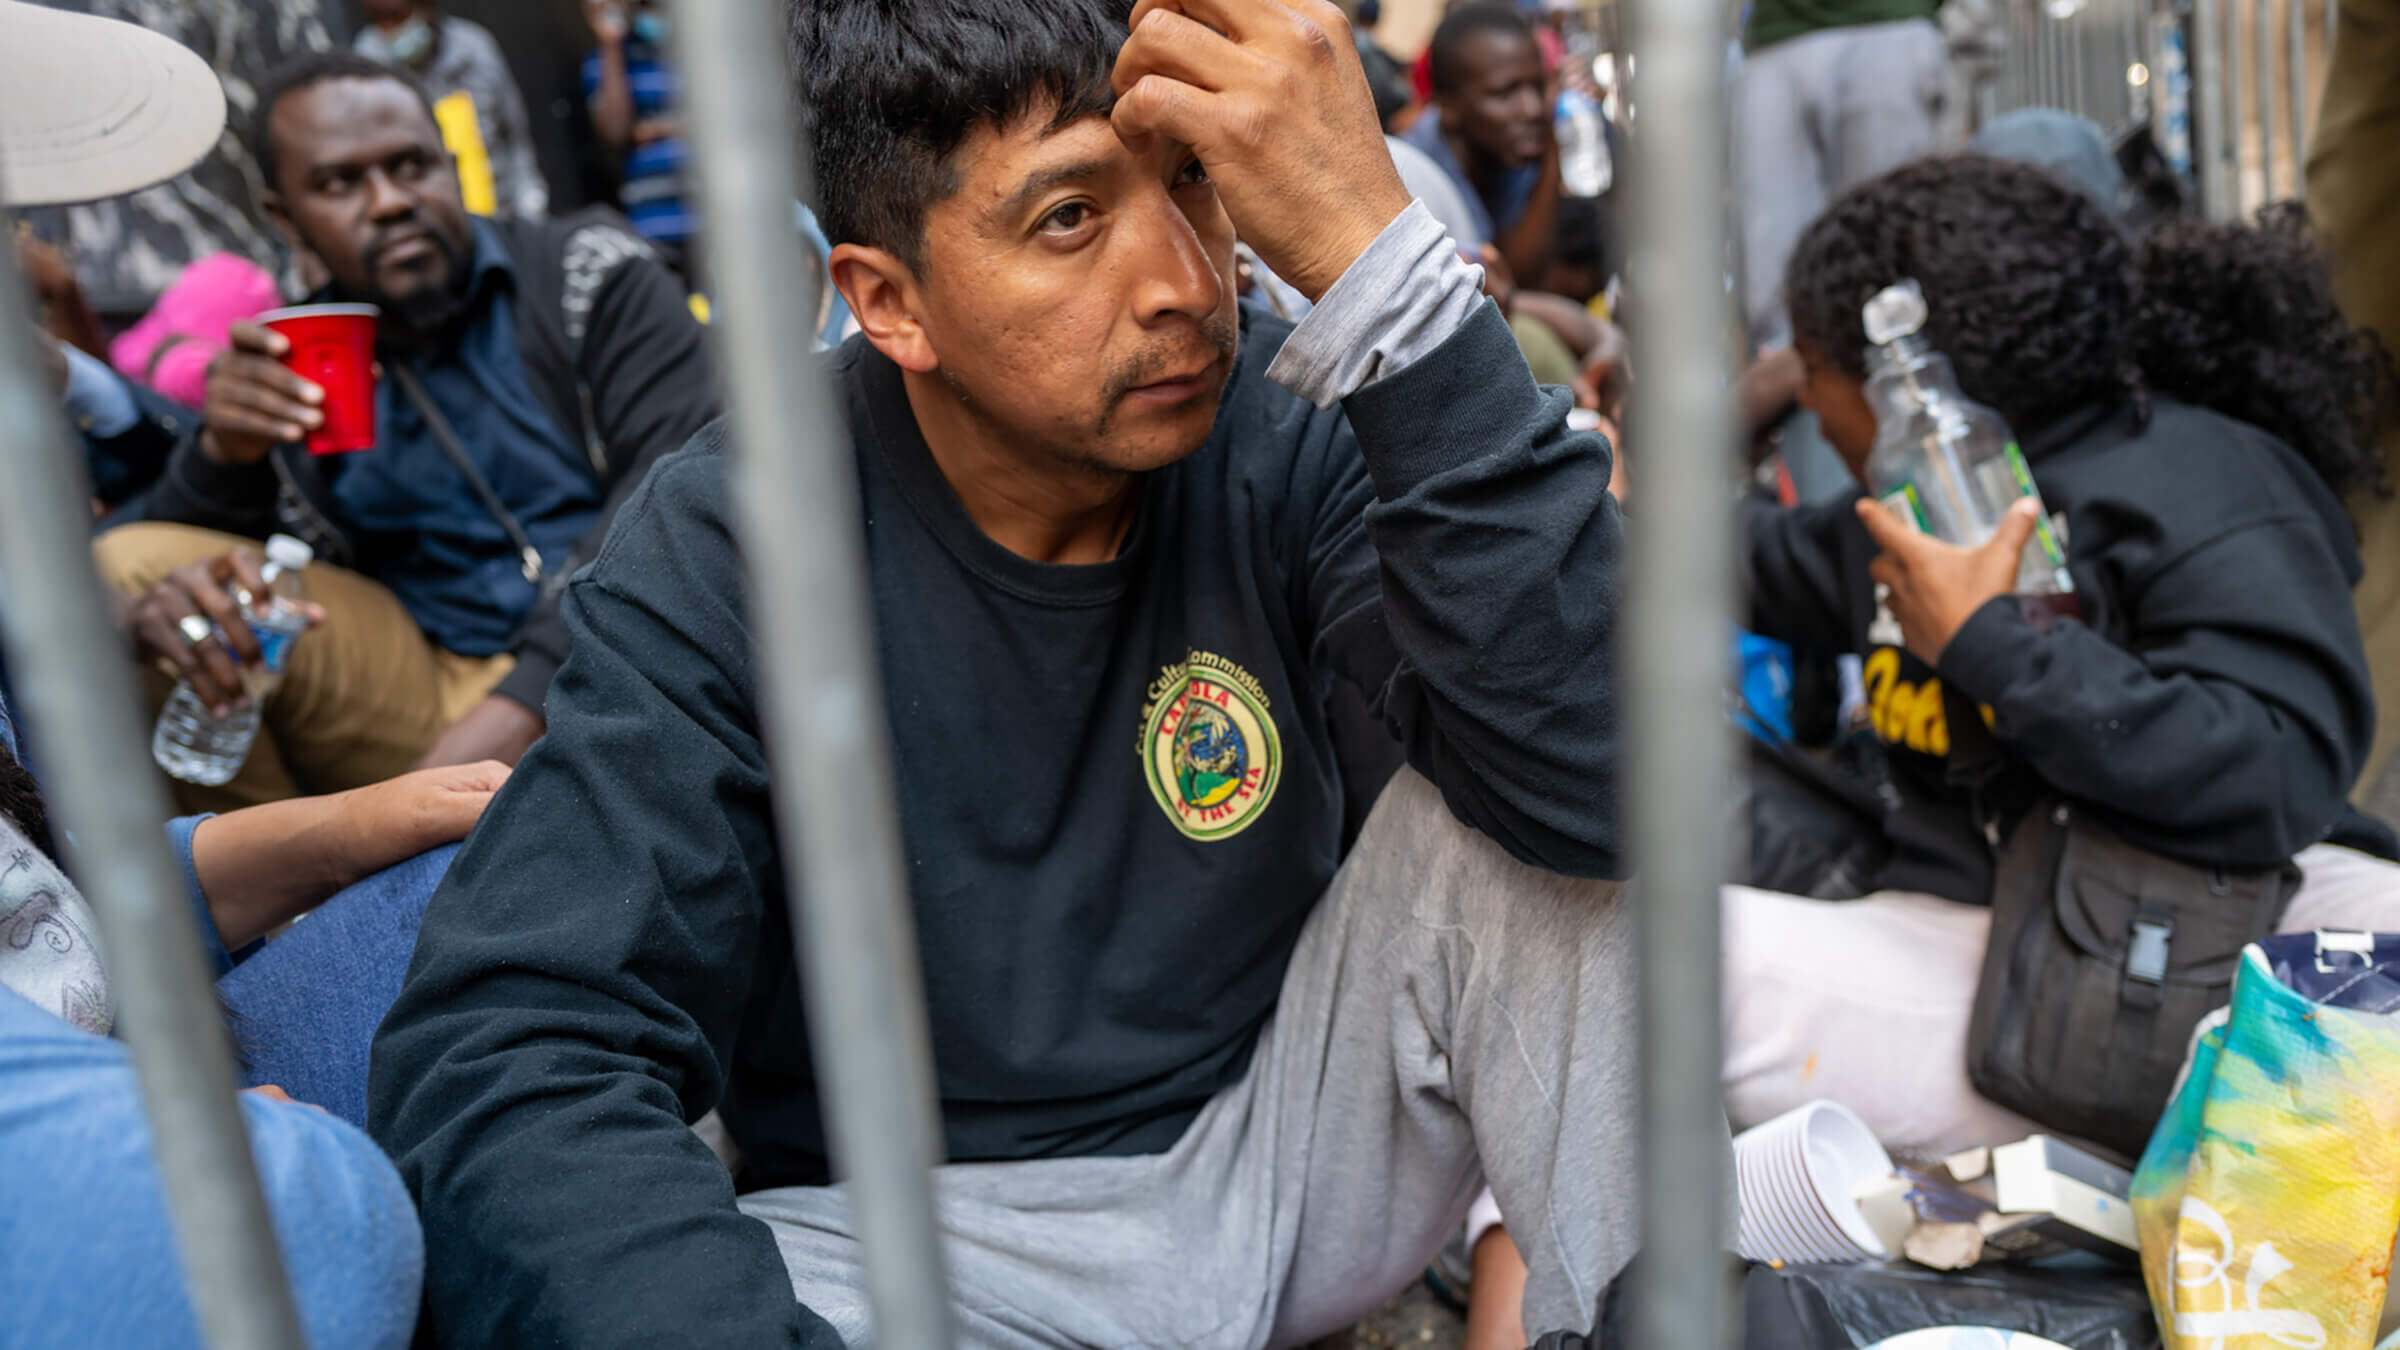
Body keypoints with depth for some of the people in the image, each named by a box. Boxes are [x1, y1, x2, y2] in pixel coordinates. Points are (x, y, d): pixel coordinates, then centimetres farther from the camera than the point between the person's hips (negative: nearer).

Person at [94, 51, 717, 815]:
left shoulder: (590, 273, 2)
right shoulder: (288, 368, 11)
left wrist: (525, 702, -24)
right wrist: (223, 456, -18)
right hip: (424, 687, 4)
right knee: (128, 567, -7)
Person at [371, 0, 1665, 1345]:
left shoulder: (1284, 435, -14)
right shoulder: (724, 558, -17)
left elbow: (1600, 775, -28)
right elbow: (504, 1058, -23)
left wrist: (1376, 251, -36)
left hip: (1288, 1148, 1)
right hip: (923, 1226, 0)